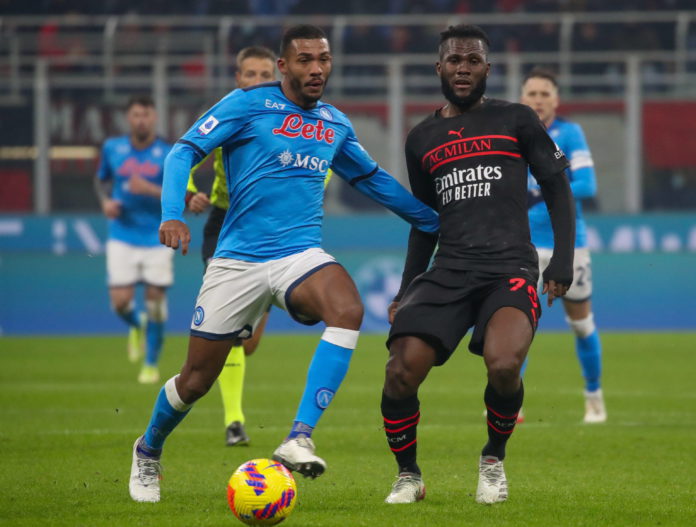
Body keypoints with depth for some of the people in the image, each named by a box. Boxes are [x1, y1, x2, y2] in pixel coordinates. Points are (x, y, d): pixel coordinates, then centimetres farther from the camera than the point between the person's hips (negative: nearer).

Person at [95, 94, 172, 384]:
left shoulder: (168, 154, -5)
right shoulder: (112, 148, 3)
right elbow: (101, 180, 21)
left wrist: (149, 189, -24)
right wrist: (105, 200, 0)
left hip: (157, 238, -1)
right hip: (122, 238, 1)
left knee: (155, 302, -2)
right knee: (120, 301, -10)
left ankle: (151, 365, 15)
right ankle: (137, 326, 27)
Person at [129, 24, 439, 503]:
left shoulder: (335, 123, 12)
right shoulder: (248, 104, -3)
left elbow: (373, 179, 28)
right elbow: (185, 151, -6)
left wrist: (436, 221, 27)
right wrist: (173, 215, -22)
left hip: (301, 254, 3)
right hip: (238, 260, -3)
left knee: (349, 310, -32)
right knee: (196, 380, 2)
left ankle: (299, 440, -35)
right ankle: (148, 452, 35)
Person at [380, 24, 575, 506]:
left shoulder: (516, 120, 8)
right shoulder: (422, 139, 17)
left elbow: (557, 188, 9)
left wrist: (563, 262, -3)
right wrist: (406, 292, 19)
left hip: (510, 268, -3)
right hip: (448, 272, 3)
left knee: (503, 365, -31)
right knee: (401, 373, -18)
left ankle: (494, 460, 0)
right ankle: (408, 478, 7)